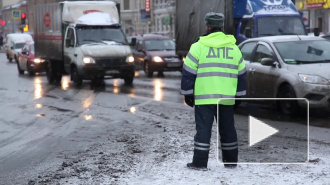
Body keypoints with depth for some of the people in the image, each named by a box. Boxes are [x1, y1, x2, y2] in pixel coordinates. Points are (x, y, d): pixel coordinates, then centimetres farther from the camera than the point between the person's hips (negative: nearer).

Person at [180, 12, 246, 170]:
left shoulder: (199, 47, -3)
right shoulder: (234, 48, 10)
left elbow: (188, 72, -3)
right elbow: (241, 74, 15)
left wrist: (187, 93, 5)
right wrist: (239, 94, 22)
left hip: (204, 98, -4)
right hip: (227, 98, 4)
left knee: (203, 129, -1)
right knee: (227, 129, 13)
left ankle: (200, 163, -3)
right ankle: (231, 161, 21)